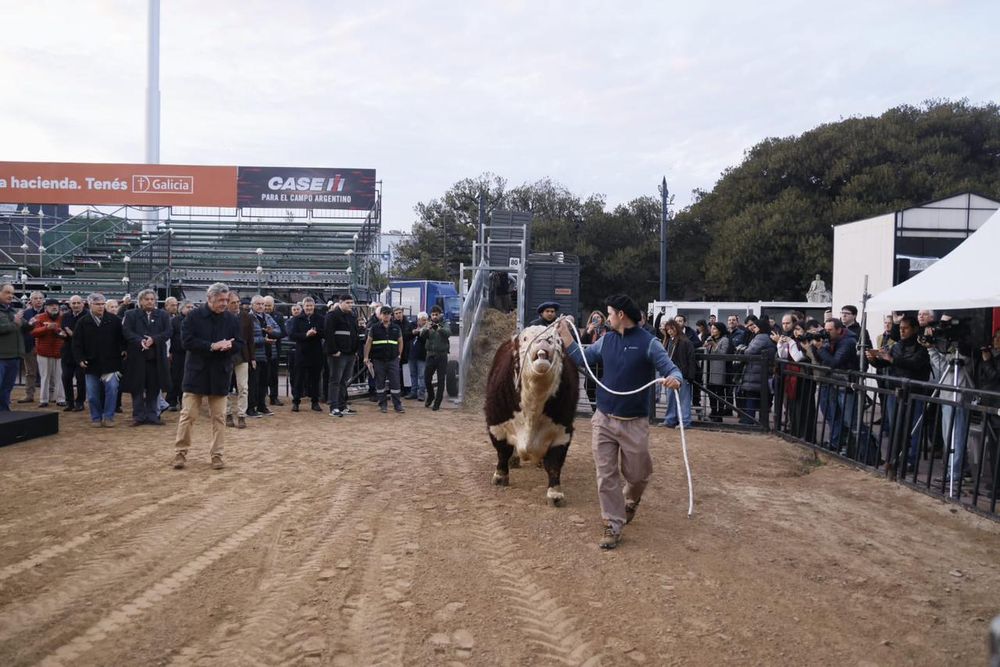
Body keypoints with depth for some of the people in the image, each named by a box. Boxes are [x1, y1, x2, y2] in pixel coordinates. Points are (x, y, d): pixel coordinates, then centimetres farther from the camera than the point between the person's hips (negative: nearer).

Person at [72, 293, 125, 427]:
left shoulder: (114, 320, 1)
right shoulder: (83, 322, 2)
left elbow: (121, 337, 8)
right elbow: (77, 343, 3)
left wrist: (123, 350, -4)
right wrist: (80, 359, -5)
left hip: (111, 362, -1)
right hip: (91, 364, 1)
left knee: (112, 388, -11)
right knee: (93, 393, 6)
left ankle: (108, 417, 1)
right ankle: (96, 418, 20)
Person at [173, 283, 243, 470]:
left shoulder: (232, 319, 3)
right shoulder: (194, 316, -5)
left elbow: (239, 344, 4)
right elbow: (187, 341, -12)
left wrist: (228, 346, -18)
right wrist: (212, 346, -20)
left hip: (220, 374, 3)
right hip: (196, 372, -2)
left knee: (218, 417, 6)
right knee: (188, 415, 1)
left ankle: (217, 455, 14)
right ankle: (180, 452, 13)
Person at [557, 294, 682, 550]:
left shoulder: (648, 343, -10)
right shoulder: (606, 340, 6)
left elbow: (672, 370, -13)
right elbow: (581, 358, 18)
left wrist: (674, 380, -36)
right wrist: (565, 333, 13)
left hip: (634, 423, -4)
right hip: (603, 420, 4)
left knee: (637, 474, 11)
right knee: (606, 476, 2)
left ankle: (630, 500, 45)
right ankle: (613, 526, 14)